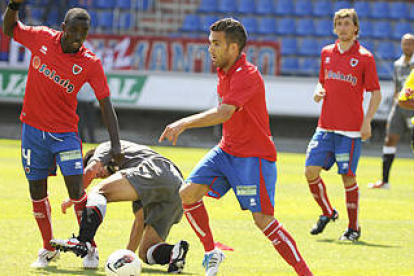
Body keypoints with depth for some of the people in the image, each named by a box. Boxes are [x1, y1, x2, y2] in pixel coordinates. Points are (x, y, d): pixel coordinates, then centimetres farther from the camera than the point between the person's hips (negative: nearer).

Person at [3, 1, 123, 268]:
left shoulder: (91, 63, -12)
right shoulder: (41, 38, -6)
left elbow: (105, 103, -10)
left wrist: (115, 143, -18)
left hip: (65, 133, -2)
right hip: (33, 128, 2)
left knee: (76, 191, -12)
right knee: (37, 191, 7)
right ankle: (48, 249, 24)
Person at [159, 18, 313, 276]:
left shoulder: (247, 75, -22)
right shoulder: (224, 72, 7)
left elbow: (223, 113, -35)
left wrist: (183, 124, -40)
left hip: (254, 156, -9)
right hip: (226, 151, 9)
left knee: (263, 220, -16)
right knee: (188, 194, -2)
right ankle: (211, 253, 14)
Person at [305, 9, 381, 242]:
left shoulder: (365, 57, -4)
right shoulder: (327, 53, 10)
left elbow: (376, 93, -2)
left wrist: (367, 121, -12)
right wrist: (318, 92, 1)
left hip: (350, 129, -5)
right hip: (326, 126, 5)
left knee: (348, 177, -2)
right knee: (311, 171, -3)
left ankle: (354, 228, 10)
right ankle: (327, 212, 20)